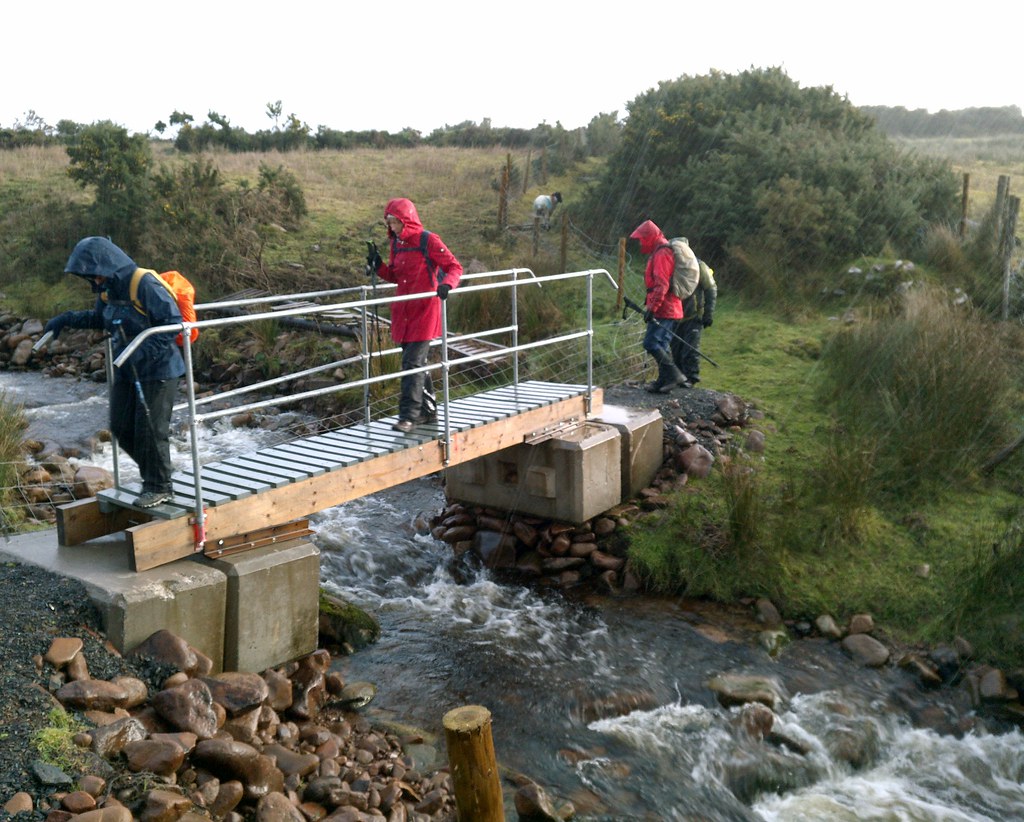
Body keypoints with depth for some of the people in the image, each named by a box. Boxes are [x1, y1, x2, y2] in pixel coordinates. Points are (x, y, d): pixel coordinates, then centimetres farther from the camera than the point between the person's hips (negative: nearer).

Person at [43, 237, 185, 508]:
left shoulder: (144, 284, -22)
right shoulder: (107, 288, 4)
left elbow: (174, 321, -24)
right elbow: (100, 318, 24)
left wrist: (146, 350, -31)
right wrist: (67, 319, 12)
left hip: (157, 370, -8)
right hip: (126, 370, 8)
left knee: (150, 429, -3)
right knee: (121, 427, 10)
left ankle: (158, 487, 14)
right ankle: (153, 472, 29)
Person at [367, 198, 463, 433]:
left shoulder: (428, 240, -9)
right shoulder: (396, 242, 12)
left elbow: (455, 266, -9)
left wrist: (446, 284, -29)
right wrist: (379, 266, 1)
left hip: (424, 310, -7)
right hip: (403, 311, 7)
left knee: (413, 361, -12)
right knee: (417, 362, 13)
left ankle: (409, 414, -11)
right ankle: (427, 409, 25)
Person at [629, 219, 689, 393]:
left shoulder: (662, 254, -13)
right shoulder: (659, 252, 20)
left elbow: (661, 285, -21)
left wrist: (652, 307, -22)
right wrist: (650, 304, 25)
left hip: (663, 309, -10)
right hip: (670, 309, 10)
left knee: (651, 343, -12)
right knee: (661, 345, 12)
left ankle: (675, 375, -13)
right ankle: (664, 382, 16)